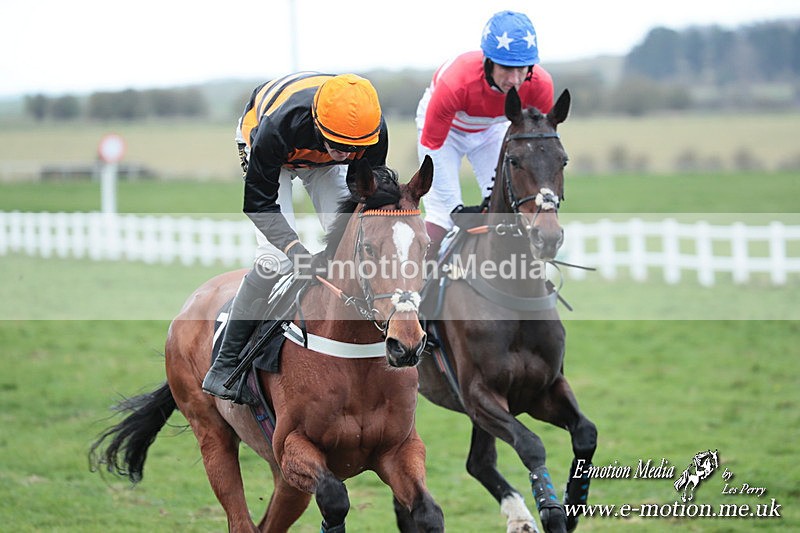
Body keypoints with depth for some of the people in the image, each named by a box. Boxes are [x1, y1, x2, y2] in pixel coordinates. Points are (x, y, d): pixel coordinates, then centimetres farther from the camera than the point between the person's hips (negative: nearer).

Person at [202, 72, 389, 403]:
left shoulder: (374, 132, -35)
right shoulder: (276, 127, -45)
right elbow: (259, 204, -34)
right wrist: (297, 251, -47)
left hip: (321, 164, 4)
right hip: (266, 155, -4)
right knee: (274, 259, -19)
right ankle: (225, 365, -11)